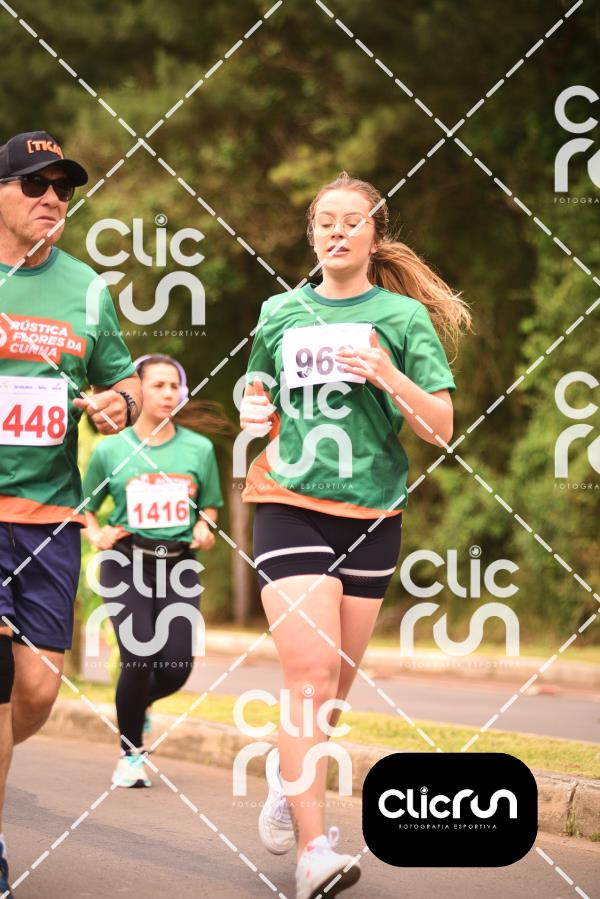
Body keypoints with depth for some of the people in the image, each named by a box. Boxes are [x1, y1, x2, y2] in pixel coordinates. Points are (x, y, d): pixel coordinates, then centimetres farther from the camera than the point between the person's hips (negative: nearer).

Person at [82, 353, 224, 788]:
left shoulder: (200, 448, 6)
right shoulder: (110, 451, 0)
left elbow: (210, 505, 17)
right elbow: (85, 507, 11)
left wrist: (205, 526, -3)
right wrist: (97, 536, -7)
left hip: (179, 564, 2)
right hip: (127, 564, -2)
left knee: (177, 668, -6)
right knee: (139, 658, -16)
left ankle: (137, 706, 31)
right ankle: (130, 754, 5)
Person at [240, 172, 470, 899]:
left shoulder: (404, 316, 3)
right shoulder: (279, 313, 8)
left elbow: (440, 428, -1)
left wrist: (388, 376, -17)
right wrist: (253, 413, 0)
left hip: (371, 511, 1)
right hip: (289, 504, -1)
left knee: (336, 682, 10)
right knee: (311, 671, -15)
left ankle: (285, 771, 39)